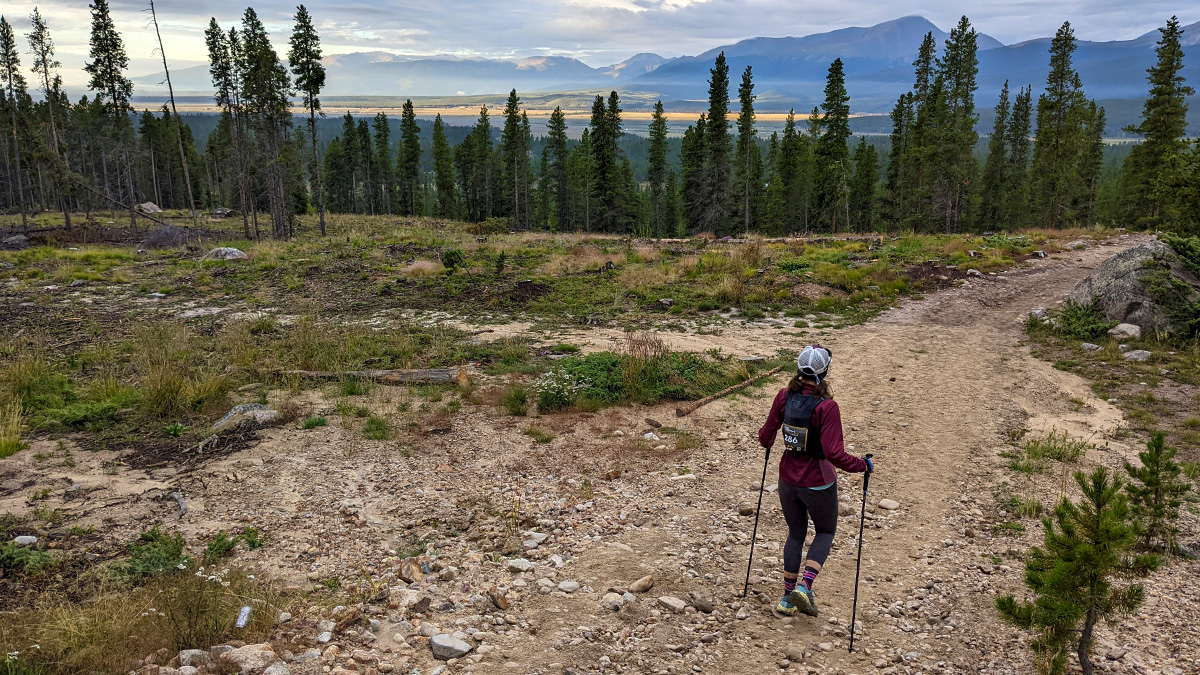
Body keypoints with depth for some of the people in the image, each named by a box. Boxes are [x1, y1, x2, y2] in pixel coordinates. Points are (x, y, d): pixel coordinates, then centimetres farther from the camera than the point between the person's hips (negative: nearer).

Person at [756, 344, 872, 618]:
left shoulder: (784, 396, -8)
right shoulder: (826, 407, -23)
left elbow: (766, 435, 0)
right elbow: (834, 454, -25)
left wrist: (767, 444, 23)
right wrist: (863, 465, -10)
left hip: (788, 480, 4)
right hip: (818, 484, -4)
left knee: (795, 534, 21)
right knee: (825, 532, 21)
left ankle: (788, 598, 26)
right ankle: (804, 586, 4)